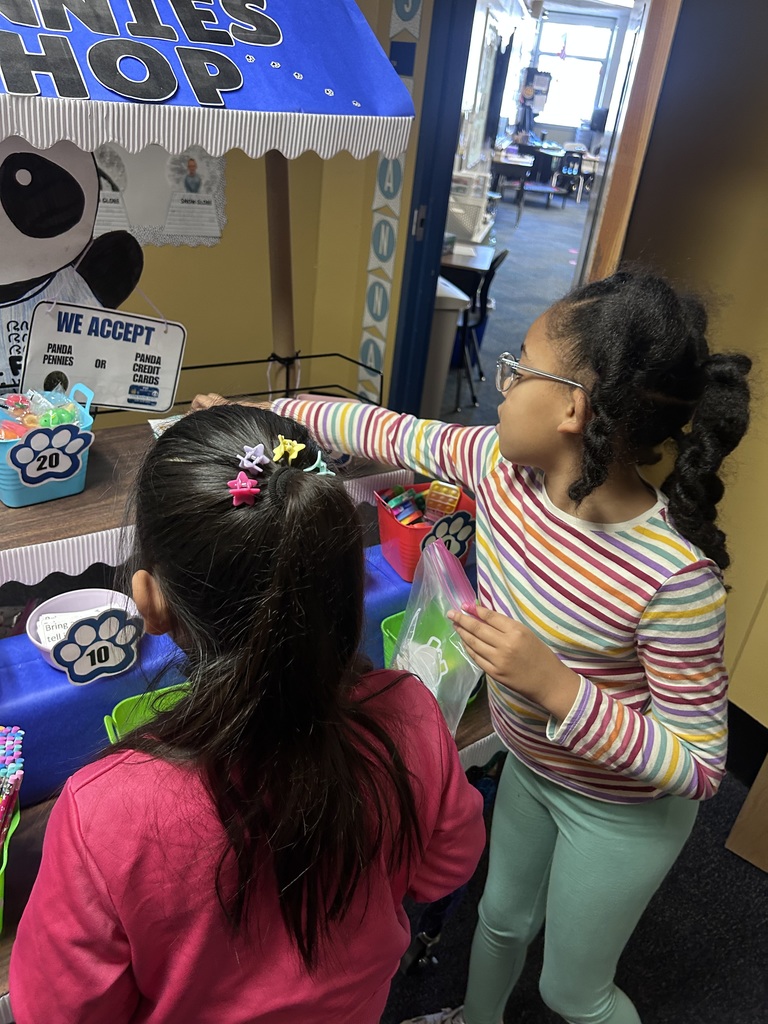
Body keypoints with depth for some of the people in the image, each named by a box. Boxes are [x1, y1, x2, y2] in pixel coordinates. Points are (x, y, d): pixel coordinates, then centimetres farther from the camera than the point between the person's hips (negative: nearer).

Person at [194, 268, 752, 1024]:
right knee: (502, 917, 32)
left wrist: (554, 686, -39)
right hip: (529, 765, 6)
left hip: (622, 808, -5)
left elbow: (698, 769, -27)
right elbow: (391, 434, -6)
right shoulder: (502, 463, -20)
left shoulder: (674, 574, -37)